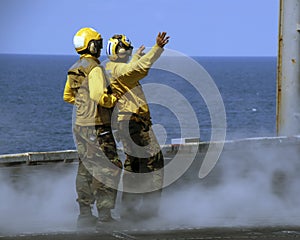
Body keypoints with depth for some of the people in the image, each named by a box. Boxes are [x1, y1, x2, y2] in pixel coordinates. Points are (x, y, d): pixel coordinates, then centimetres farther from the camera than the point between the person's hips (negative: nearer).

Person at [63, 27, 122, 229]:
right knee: (109, 168, -5)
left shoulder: (75, 70, 12)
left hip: (80, 126, 9)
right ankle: (104, 215, -7)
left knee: (86, 169, 14)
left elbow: (68, 96, 23)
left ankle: (85, 214, 17)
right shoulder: (95, 69, -15)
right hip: (96, 128, -9)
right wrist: (115, 99, -8)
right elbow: (100, 97, -25)